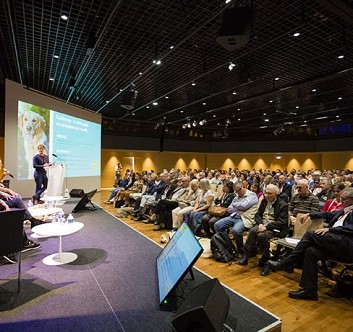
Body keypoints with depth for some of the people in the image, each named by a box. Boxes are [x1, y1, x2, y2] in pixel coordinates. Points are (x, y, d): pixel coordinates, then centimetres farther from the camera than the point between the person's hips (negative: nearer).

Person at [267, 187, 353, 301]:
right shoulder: (344, 211, 28)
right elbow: (328, 215, 35)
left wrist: (330, 229, -19)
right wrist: (310, 214, 20)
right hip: (336, 243, 7)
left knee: (311, 234, -23)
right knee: (310, 251, -18)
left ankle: (286, 263, -16)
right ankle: (309, 291, -12)